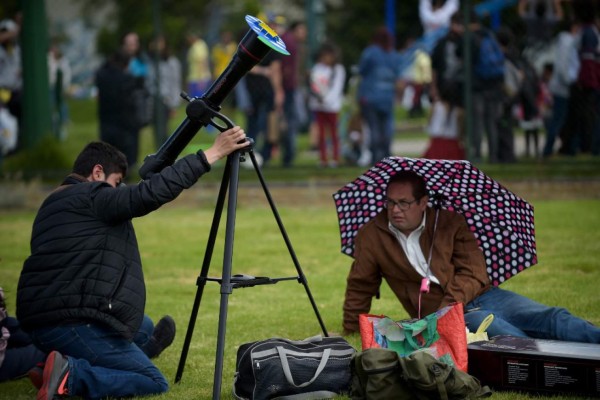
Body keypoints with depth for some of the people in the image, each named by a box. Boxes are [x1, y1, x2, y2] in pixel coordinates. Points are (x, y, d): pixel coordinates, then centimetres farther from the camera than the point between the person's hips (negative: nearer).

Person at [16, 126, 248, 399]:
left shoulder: (55, 203, 23)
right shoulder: (90, 197, -6)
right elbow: (151, 193, -19)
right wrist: (211, 154, -19)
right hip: (72, 322, -10)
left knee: (141, 326, 30)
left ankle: (66, 361, 10)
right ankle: (71, 375, -21)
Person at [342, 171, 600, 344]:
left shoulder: (450, 223, 7)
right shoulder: (371, 237, 6)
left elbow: (473, 274, -1)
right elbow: (360, 288, 18)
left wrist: (446, 311, -15)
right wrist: (351, 331, 19)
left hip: (482, 296, 3)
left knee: (553, 319, -21)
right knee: (509, 336, -34)